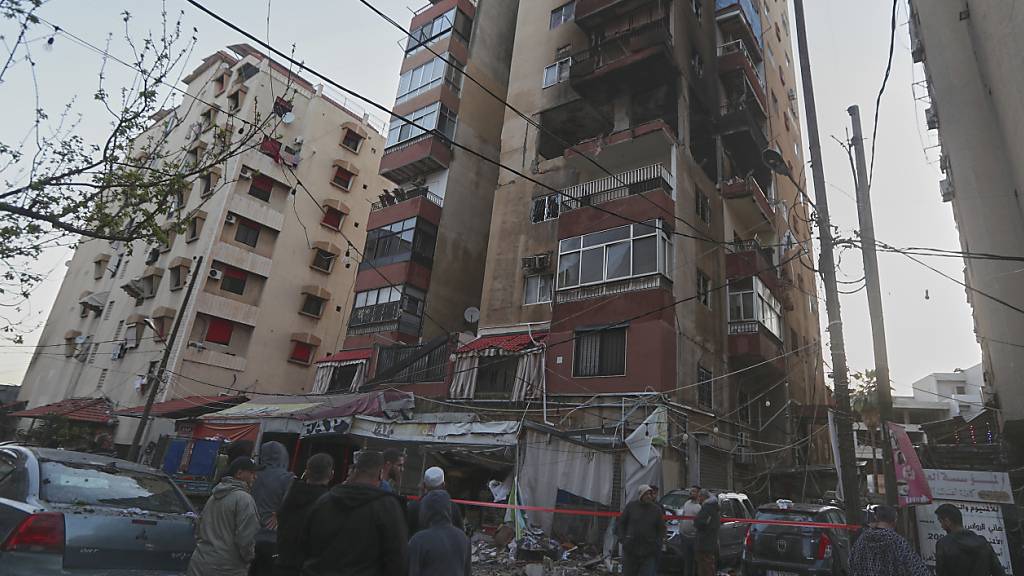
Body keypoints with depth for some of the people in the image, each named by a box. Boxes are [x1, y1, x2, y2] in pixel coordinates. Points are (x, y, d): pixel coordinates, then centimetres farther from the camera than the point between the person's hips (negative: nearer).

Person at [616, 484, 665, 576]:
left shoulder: (657, 509, 4)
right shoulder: (631, 506, 1)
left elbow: (661, 529, 9)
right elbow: (620, 524, 5)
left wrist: (658, 544, -3)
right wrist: (623, 538, -6)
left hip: (649, 553, 0)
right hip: (630, 550, 0)